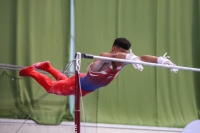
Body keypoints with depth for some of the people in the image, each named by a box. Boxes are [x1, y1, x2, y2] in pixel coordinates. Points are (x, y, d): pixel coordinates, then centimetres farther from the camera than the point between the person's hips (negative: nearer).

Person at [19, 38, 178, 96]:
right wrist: (131, 58, -86)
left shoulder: (123, 61, -23)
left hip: (89, 88, 8)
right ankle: (31, 71, 35)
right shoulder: (105, 57, -43)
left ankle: (46, 66, 55)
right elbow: (115, 56, -68)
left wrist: (161, 60, -50)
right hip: (79, 83, -7)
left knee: (64, 80, 35)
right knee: (52, 87, 15)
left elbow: (143, 57, -34)